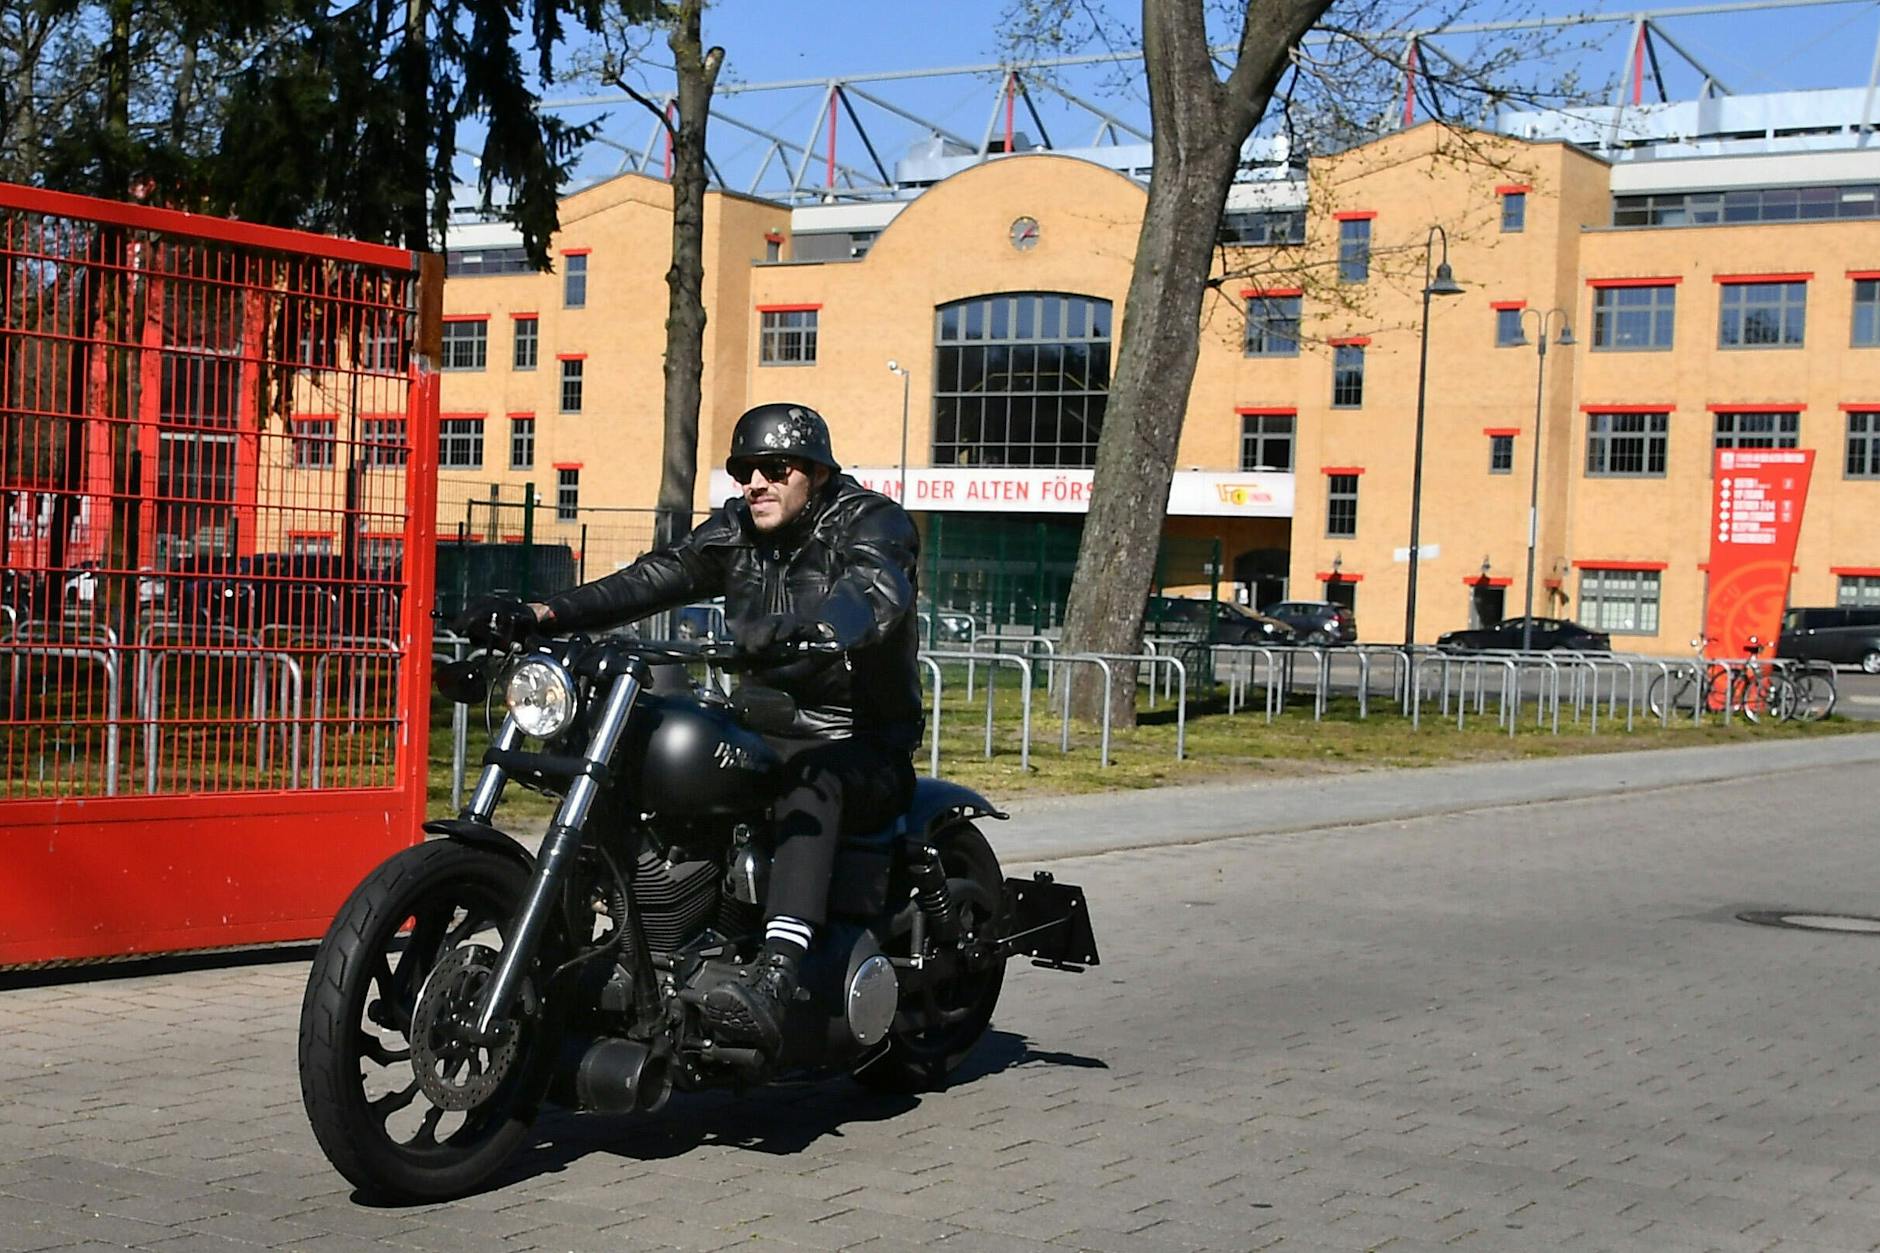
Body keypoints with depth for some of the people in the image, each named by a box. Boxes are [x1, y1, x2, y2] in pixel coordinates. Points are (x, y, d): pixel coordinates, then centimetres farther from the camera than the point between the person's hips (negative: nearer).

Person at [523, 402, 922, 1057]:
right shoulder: (737, 529, 11)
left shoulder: (873, 521, -8)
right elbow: (652, 579, -1)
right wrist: (549, 614, -17)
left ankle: (774, 978, -55)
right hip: (767, 729, 7)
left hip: (865, 749, -6)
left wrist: (811, 632, -54)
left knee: (813, 784, -39)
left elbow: (873, 594, -31)